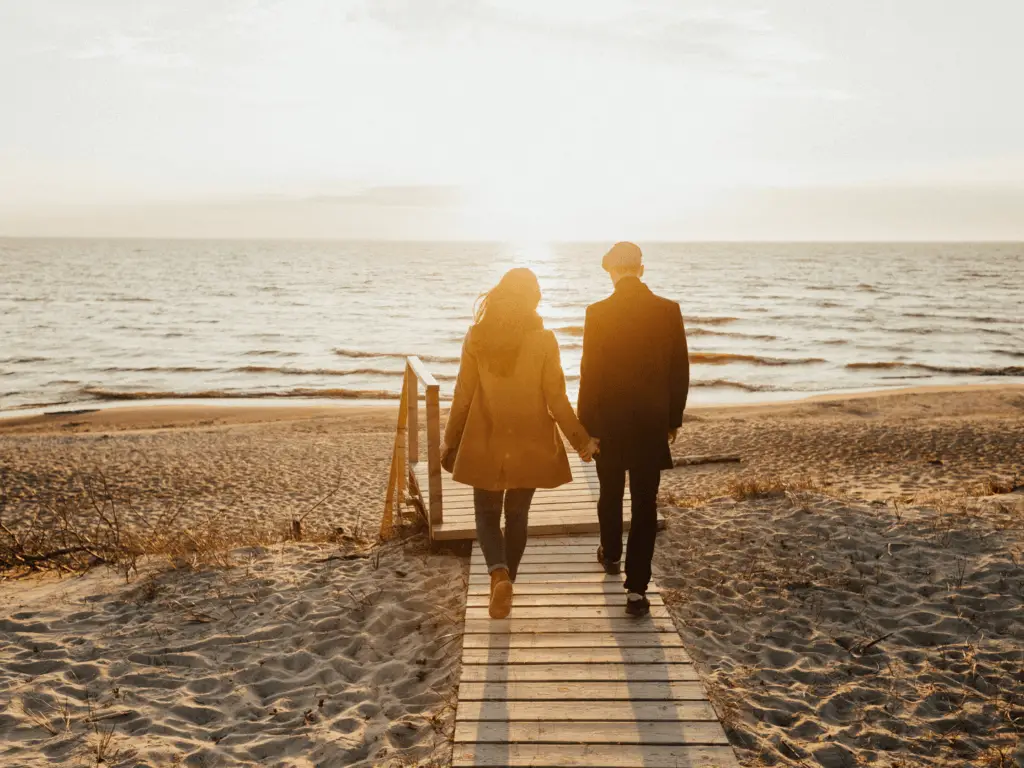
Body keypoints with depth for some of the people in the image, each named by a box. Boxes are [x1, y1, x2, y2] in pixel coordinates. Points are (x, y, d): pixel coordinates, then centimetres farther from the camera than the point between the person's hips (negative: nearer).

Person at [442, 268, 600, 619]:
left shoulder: (476, 337, -6)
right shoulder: (543, 340, -10)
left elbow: (463, 396, -2)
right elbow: (555, 399, -7)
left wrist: (451, 442, 9)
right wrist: (580, 439, 5)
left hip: (485, 445, 0)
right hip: (529, 446, 0)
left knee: (487, 514, 13)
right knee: (517, 515, 17)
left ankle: (499, 573, -11)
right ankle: (506, 580, 24)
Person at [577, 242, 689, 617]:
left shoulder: (598, 313, -11)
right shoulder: (669, 311, -4)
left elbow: (589, 374, -9)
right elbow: (680, 371, 0)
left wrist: (584, 425, -1)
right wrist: (673, 418, 11)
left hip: (608, 420, 0)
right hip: (652, 422, 1)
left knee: (611, 492, 21)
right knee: (645, 502, 4)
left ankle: (611, 554, 43)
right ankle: (636, 588, 3)